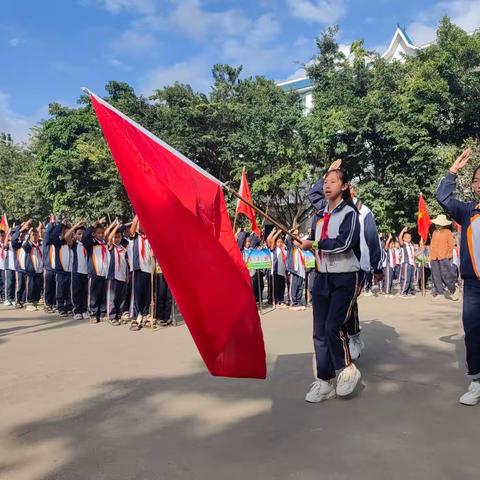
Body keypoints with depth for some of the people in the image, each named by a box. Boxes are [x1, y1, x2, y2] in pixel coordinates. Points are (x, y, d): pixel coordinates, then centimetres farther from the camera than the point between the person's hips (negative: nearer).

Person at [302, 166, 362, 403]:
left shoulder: (349, 212, -7)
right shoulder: (319, 216, 13)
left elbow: (343, 242, -20)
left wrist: (314, 244, -14)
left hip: (344, 279, -6)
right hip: (322, 277, 6)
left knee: (333, 326, -14)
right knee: (320, 332, 4)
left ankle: (347, 370, 11)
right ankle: (324, 381, 13)